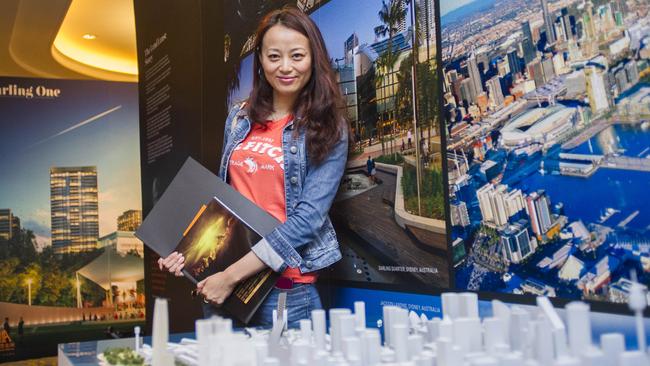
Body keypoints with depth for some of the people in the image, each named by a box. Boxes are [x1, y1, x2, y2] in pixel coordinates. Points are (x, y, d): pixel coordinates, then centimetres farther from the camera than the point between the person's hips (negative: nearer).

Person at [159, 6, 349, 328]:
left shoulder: (328, 130, -7)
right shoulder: (239, 119, 7)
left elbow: (309, 215, -15)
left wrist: (232, 275, -18)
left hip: (286, 291, -4)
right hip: (219, 283, 4)